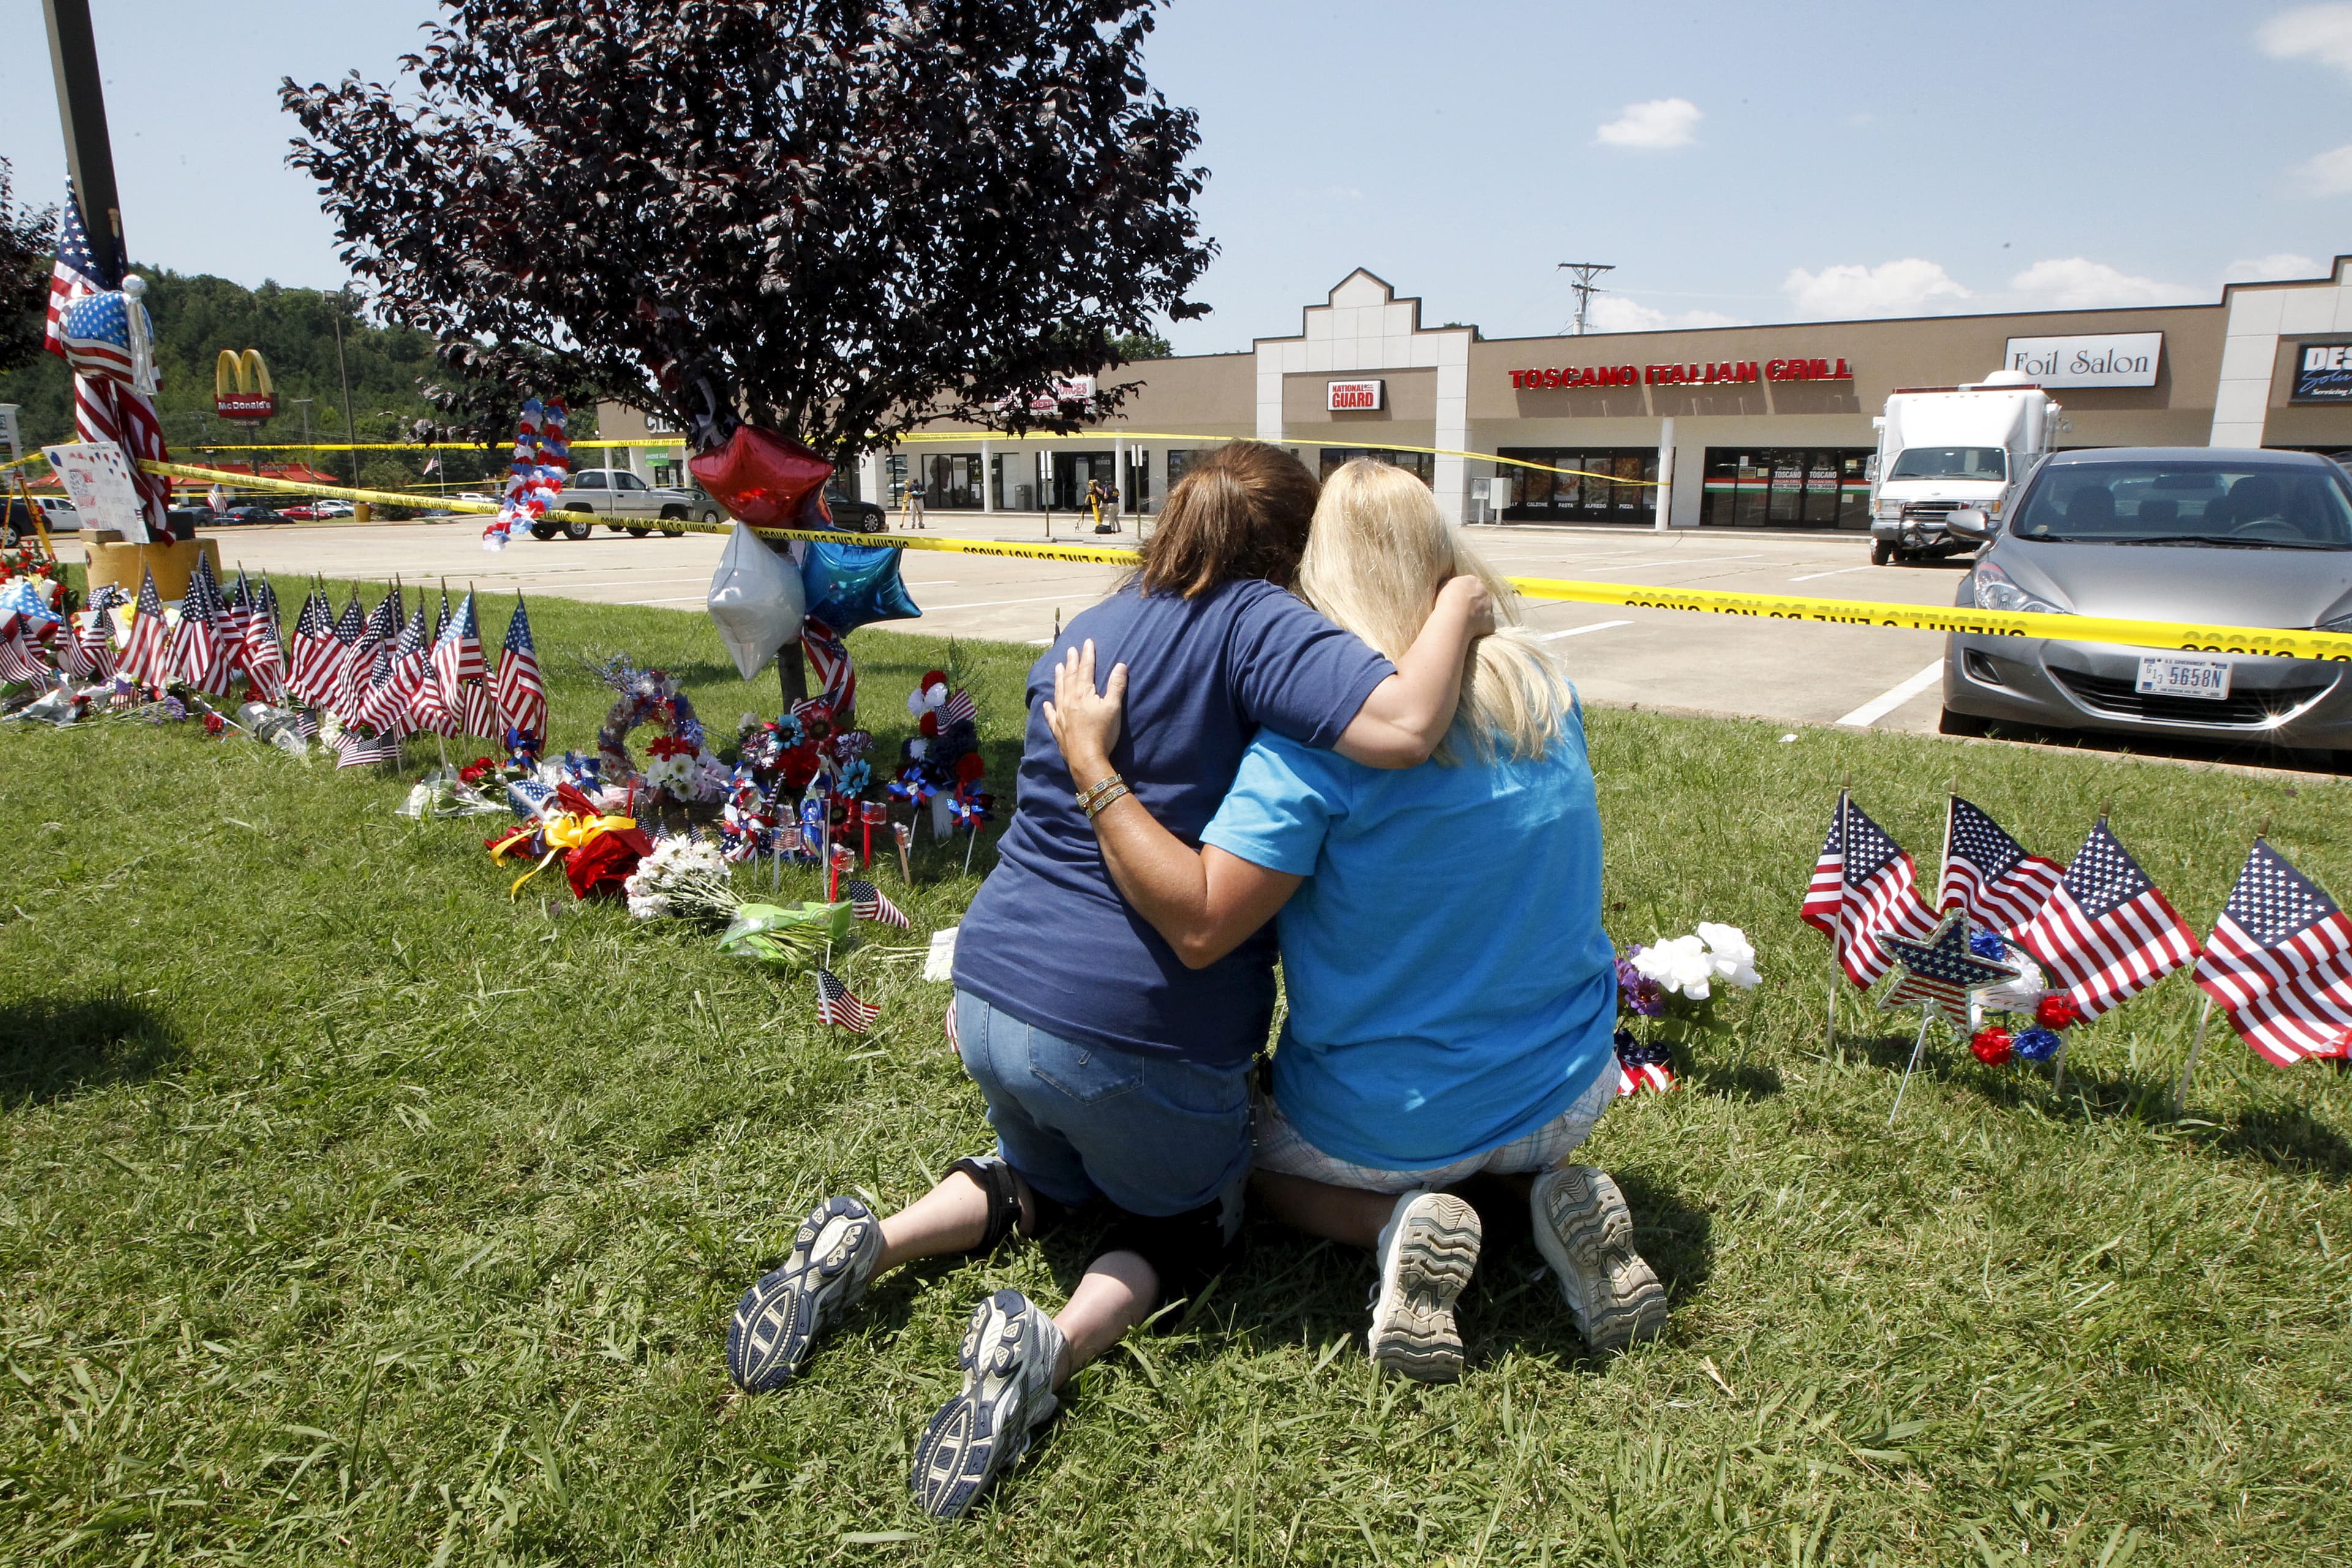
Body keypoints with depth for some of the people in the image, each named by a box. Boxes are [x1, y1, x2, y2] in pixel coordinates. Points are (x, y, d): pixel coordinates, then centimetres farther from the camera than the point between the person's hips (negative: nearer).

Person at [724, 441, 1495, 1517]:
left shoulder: (1082, 634, 12)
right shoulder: (1257, 624, -11)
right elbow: (1402, 725, -26)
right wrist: (1457, 609, -10)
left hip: (994, 994, 7)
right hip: (1140, 1034, -6)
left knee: (1048, 1175, 34)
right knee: (1188, 1219, 23)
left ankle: (864, 1245, 10)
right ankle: (1056, 1344, -6)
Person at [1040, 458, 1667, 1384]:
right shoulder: (1545, 689, -6)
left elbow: (1198, 925, -28)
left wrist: (1090, 762, -23)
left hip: (1388, 1128, -5)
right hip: (1569, 1095, 5)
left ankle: (1395, 1221, -1)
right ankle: (1555, 1191, 7)